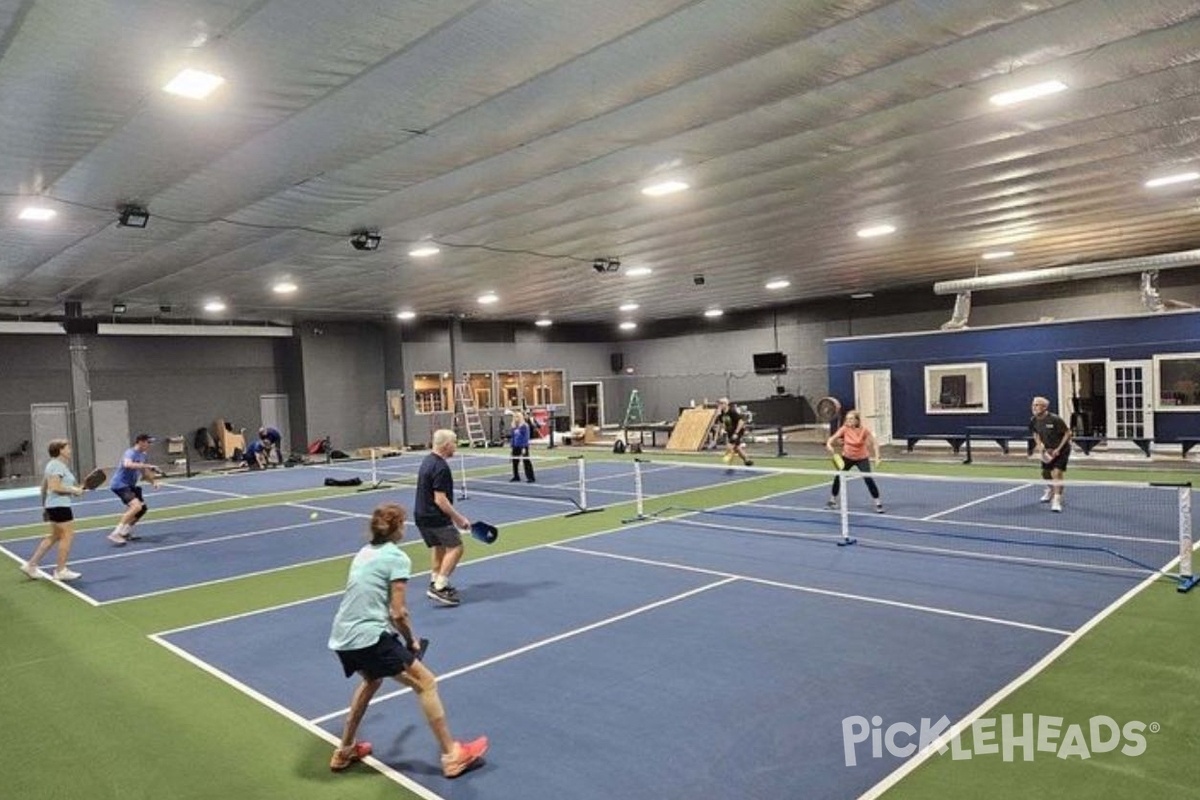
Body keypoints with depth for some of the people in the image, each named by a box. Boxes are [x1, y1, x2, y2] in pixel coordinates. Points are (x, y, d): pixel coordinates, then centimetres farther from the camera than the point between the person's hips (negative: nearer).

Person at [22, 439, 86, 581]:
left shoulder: (54, 464, 16)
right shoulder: (58, 465, -16)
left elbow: (44, 486, 23)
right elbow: (55, 487, -25)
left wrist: (44, 503, 29)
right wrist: (74, 490, -17)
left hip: (54, 506, 11)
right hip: (60, 506, -11)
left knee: (54, 536, 18)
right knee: (68, 536, -3)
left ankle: (31, 565, 21)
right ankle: (61, 571, 4)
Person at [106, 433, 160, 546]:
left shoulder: (142, 455, 10)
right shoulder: (131, 453, -18)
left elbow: (144, 472, 22)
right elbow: (127, 464, -41)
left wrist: (153, 481, 6)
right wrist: (146, 465, -43)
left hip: (129, 485, 10)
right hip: (120, 485, -10)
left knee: (143, 507, 15)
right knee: (136, 506, -27)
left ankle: (126, 532, 27)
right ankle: (115, 534, -26)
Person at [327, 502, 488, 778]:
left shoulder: (364, 553, 16)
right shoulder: (397, 557, -7)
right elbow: (397, 613, -11)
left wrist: (402, 637, 24)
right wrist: (411, 641, 6)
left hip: (341, 638, 9)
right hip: (368, 637, -8)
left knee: (372, 680, 34)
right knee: (426, 682, 2)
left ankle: (345, 751, 41)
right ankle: (451, 755, 5)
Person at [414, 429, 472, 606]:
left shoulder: (427, 461, 10)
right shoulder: (441, 467, -21)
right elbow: (440, 499, -24)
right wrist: (459, 518, -18)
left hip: (422, 515, 10)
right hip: (435, 517, -10)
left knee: (438, 547, 20)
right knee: (455, 547, -4)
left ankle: (436, 583, 24)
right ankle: (439, 587, -8)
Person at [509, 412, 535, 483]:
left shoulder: (524, 426, -10)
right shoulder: (514, 427, 9)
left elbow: (526, 437, -13)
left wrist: (524, 447, -17)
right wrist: (512, 446, 12)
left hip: (523, 446, -7)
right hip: (516, 447, 7)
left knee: (526, 462, -4)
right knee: (514, 461, 9)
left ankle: (530, 478, 0)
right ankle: (516, 477, 20)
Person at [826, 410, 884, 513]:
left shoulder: (864, 430, -21)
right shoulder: (844, 429, -15)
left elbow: (874, 442, -14)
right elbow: (833, 438, -13)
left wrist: (877, 456, -25)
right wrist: (829, 444, -36)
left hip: (862, 458, -3)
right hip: (847, 457, 3)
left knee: (869, 479, -13)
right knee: (838, 477, 0)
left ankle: (878, 504, 3)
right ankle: (833, 500, 21)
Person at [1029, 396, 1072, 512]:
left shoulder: (1055, 419, -25)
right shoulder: (1033, 420, -8)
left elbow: (1068, 433, -16)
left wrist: (1059, 449, -21)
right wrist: (1039, 443, -7)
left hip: (1061, 449, -6)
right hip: (1047, 450, 6)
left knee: (1056, 473, -21)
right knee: (1045, 474, 16)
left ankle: (1057, 501, -18)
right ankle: (1050, 490, 49)